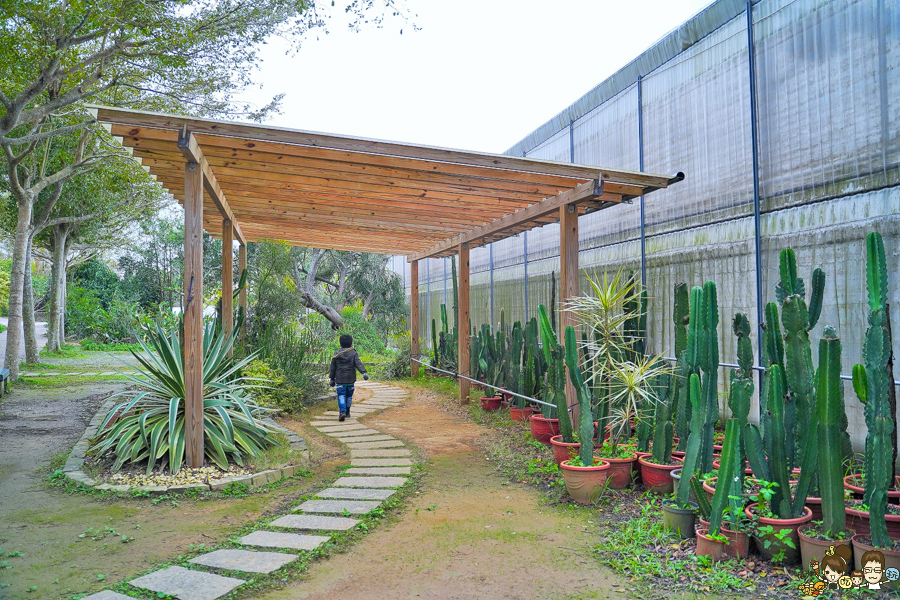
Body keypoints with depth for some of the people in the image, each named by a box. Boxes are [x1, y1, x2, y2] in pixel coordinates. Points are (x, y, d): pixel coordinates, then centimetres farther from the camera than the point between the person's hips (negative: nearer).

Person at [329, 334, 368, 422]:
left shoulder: (336, 354, 5)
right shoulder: (353, 354, 1)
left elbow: (333, 368, 9)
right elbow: (359, 364, -13)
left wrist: (332, 379, 16)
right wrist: (364, 372, -21)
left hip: (340, 380, -1)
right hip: (350, 379, 1)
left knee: (341, 395, -4)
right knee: (349, 396, 13)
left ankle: (342, 411, -24)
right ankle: (347, 412, 22)